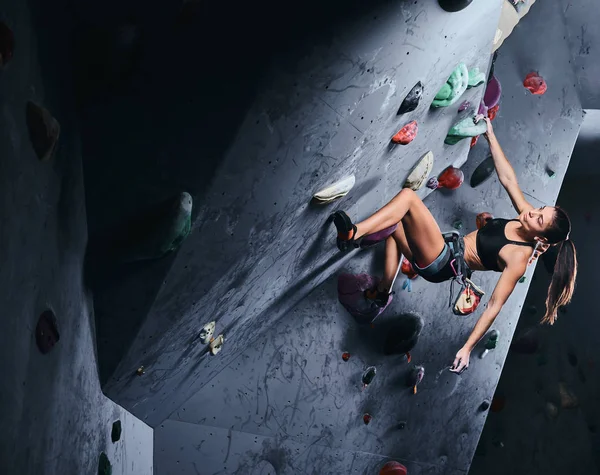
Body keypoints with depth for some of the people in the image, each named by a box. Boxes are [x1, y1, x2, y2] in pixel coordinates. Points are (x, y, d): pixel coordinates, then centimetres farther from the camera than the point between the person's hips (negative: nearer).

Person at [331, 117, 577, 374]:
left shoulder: (519, 257, -22)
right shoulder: (527, 213, -3)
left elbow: (494, 305, -23)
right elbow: (508, 179, 6)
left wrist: (468, 347, -26)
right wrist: (490, 135, 5)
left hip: (442, 265, -9)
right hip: (449, 249, 9)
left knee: (408, 195, -20)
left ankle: (354, 233, -25)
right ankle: (382, 292, 17)